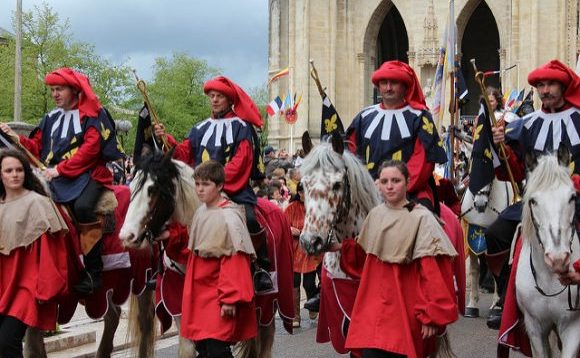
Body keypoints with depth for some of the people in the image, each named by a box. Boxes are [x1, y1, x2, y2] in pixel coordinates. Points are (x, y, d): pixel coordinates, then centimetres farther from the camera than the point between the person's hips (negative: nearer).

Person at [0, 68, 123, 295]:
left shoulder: (92, 114, 1)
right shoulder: (51, 118, 19)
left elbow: (91, 148, -12)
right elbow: (37, 147, 17)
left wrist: (59, 169, -18)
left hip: (89, 174, -6)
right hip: (57, 177, 6)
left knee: (82, 206, -35)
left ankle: (93, 271, -27)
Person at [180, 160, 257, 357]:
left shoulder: (228, 217, -15)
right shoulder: (201, 212, 9)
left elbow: (234, 262, -19)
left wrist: (230, 298, -21)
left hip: (219, 297, -8)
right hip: (199, 295, 8)